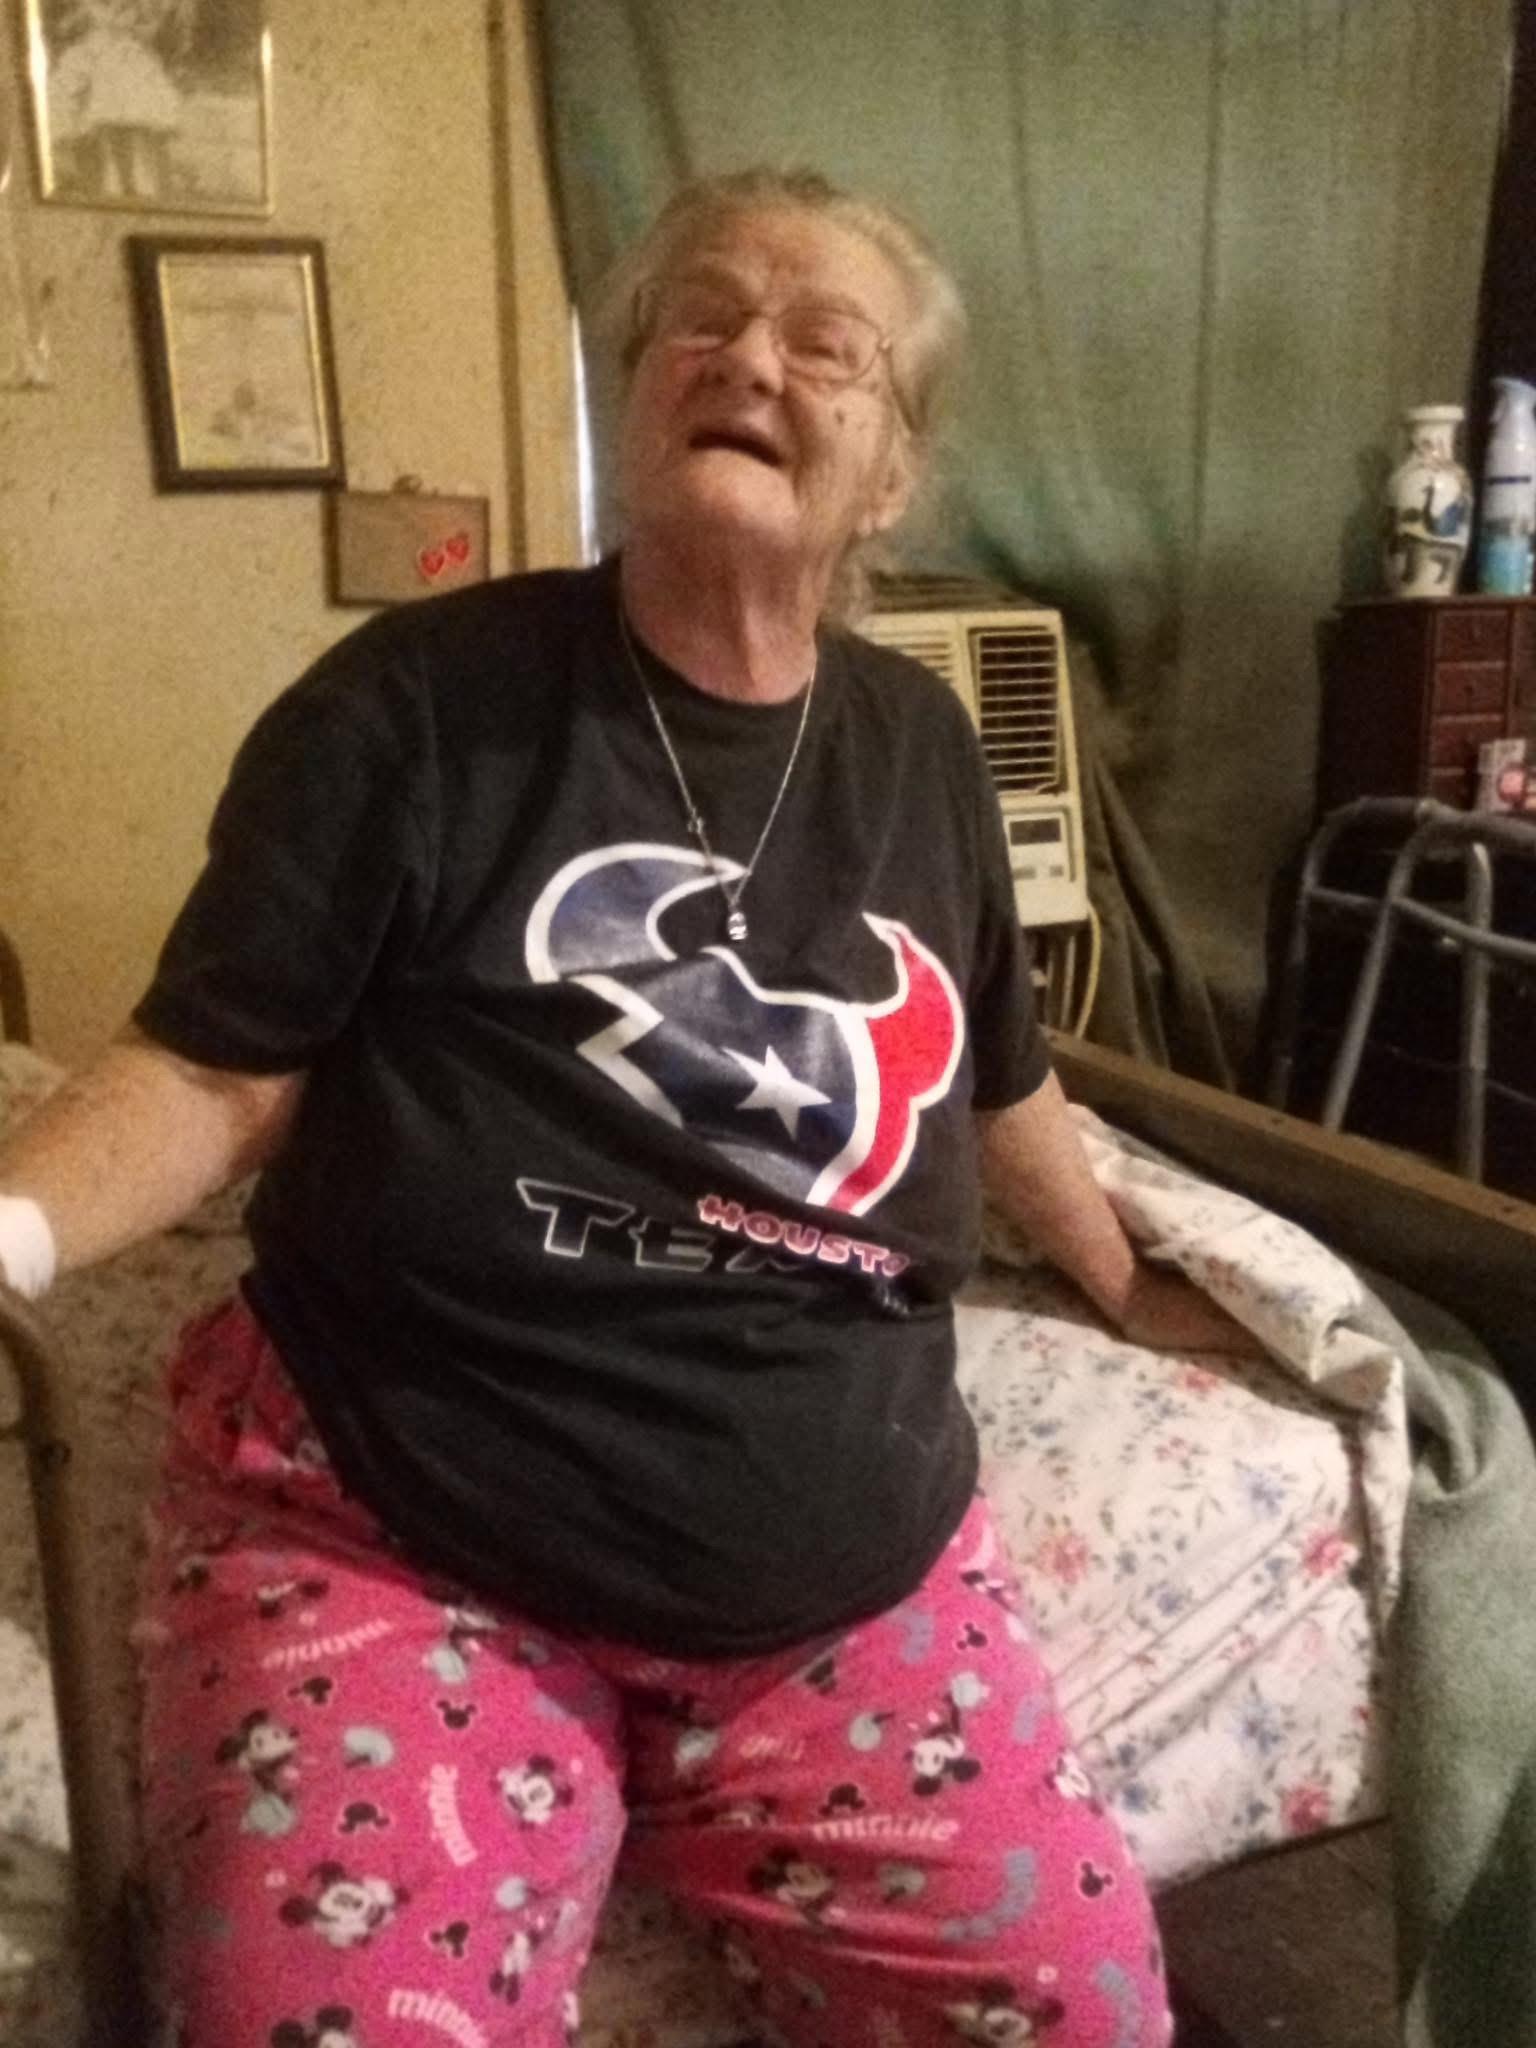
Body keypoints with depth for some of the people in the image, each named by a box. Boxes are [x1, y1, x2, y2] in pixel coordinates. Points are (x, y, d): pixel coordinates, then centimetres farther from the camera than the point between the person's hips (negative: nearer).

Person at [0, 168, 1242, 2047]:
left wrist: (1122, 1283, 33)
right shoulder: (421, 699, -8)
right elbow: (212, 1074, -7)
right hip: (395, 1555, -4)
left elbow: (993, 1076, 21)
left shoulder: (917, 748, 7)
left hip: (858, 1588, 5)